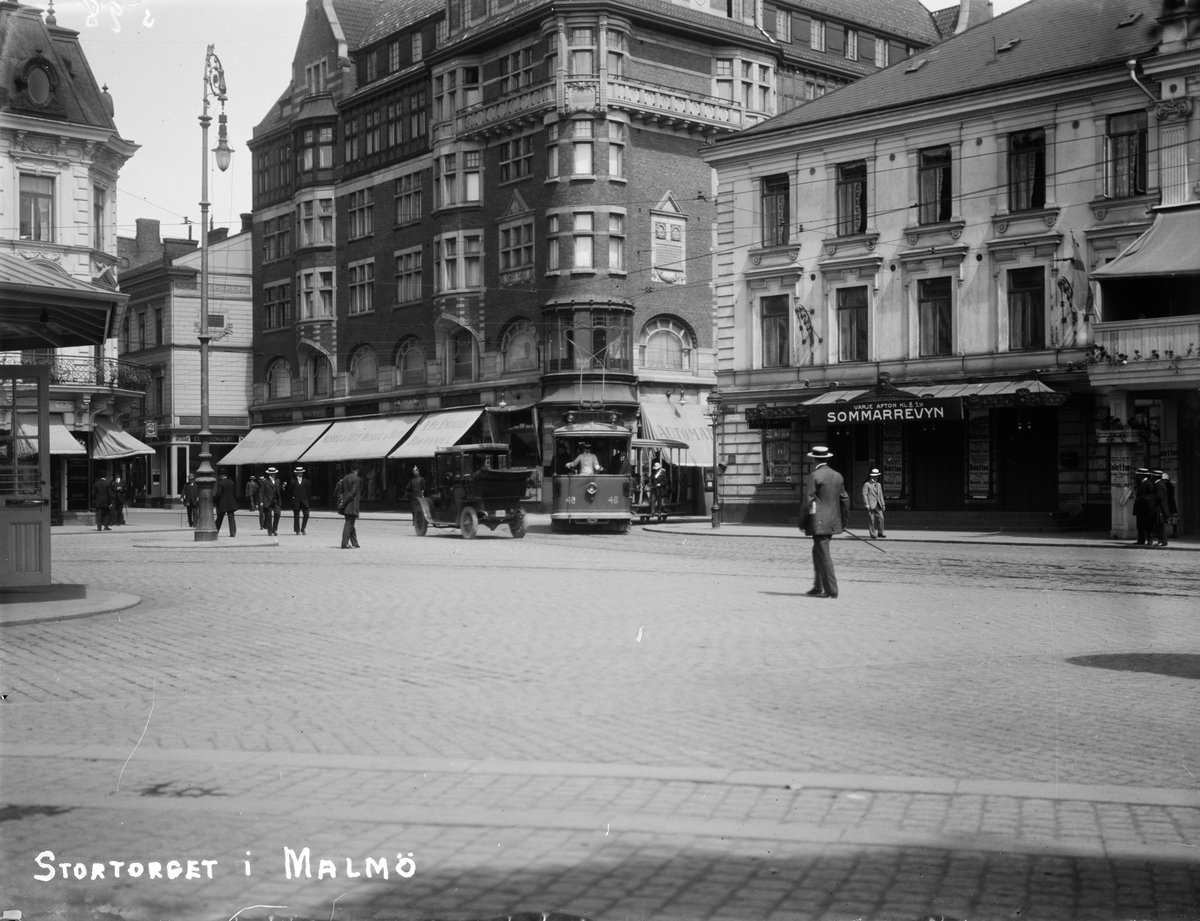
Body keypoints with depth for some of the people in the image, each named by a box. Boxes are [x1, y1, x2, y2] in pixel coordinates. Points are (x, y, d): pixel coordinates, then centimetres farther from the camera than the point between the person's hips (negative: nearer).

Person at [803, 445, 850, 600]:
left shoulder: (814, 476, -11)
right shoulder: (837, 476, 9)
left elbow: (808, 500, -13)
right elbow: (845, 499, 13)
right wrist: (844, 521, 21)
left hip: (819, 522, -7)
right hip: (833, 522, 8)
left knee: (824, 555, -4)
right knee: (818, 552, 18)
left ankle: (831, 590, -4)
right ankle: (818, 587, 22)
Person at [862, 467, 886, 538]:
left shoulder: (879, 485, 20)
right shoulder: (867, 484, 0)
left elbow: (881, 495, 21)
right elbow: (865, 495, -6)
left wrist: (883, 504, 12)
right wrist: (867, 505, -14)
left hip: (878, 505, 6)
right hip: (871, 505, -6)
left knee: (881, 518, -1)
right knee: (872, 520, -4)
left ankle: (880, 533, 8)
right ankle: (873, 534, 1)